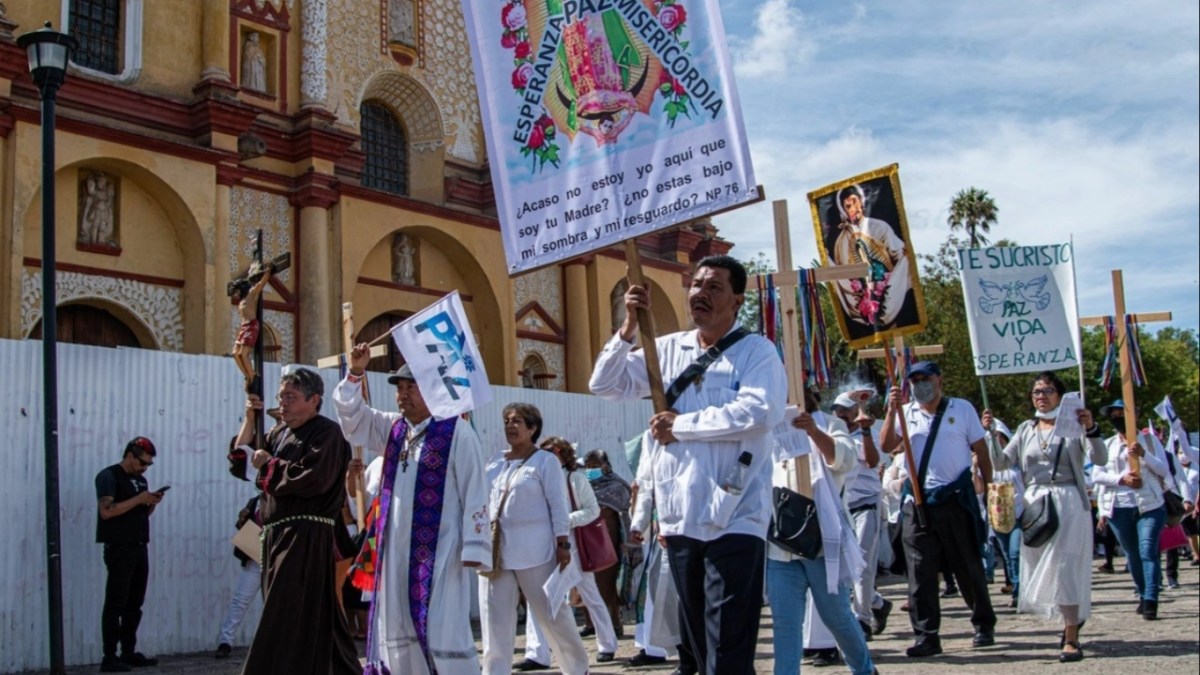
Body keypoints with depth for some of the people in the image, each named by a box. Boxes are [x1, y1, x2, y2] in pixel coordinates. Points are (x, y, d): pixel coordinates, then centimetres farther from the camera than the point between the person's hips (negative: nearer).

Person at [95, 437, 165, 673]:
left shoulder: (140, 479, 18)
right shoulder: (109, 476, -7)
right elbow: (106, 511, -19)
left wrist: (152, 503, 3)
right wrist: (139, 499, -19)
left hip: (140, 548, 8)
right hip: (119, 549, -8)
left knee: (134, 605, 9)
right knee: (115, 605, -8)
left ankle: (129, 653, 14)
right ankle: (109, 658, -7)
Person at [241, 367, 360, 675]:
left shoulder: (326, 432, -8)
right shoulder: (279, 433, 17)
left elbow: (311, 478, -21)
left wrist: (270, 465, -9)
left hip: (306, 536, -9)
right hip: (276, 534, 9)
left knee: (285, 623, -11)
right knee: (316, 620, 15)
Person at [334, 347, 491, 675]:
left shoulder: (456, 431, -6)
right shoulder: (392, 428, 13)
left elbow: (474, 492, -9)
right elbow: (351, 413, 20)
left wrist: (474, 547, -13)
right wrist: (356, 374, 3)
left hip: (439, 550, -7)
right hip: (395, 550, 7)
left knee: (443, 631, -7)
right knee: (398, 631, 9)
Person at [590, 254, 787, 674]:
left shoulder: (756, 351, -3)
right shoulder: (668, 349, 12)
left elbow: (758, 412, -21)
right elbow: (605, 385, 12)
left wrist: (680, 425, -12)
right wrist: (629, 327, -2)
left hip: (734, 520, -6)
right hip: (680, 518, 6)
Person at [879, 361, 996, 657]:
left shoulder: (962, 409, 4)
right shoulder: (906, 413, 8)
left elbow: (981, 450, 7)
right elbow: (886, 446, -4)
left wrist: (989, 488, 5)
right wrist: (892, 411, -13)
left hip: (956, 499, -2)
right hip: (918, 502, 2)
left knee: (968, 566, 9)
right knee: (920, 571, -1)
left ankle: (984, 625, 26)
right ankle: (926, 635, 2)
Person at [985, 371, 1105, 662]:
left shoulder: (1073, 425, 1)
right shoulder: (1026, 429, 13)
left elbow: (1100, 459, -11)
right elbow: (1002, 461, 8)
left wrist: (1091, 429, -27)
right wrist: (988, 432, -5)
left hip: (1069, 502, -5)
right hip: (1035, 503, 5)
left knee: (1063, 567, -9)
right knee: (1041, 569, 8)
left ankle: (1071, 638, -4)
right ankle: (1073, 619, 31)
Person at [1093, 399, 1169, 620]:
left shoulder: (1147, 440, 6)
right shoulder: (1107, 445, 11)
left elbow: (1163, 470, -3)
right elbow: (1098, 476, 0)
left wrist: (1143, 454, -20)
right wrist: (1122, 478, -17)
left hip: (1149, 505, -3)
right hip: (1119, 508, 3)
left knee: (1148, 551, -14)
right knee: (1132, 555, 10)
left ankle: (1151, 601, -19)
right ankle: (1143, 595, 25)